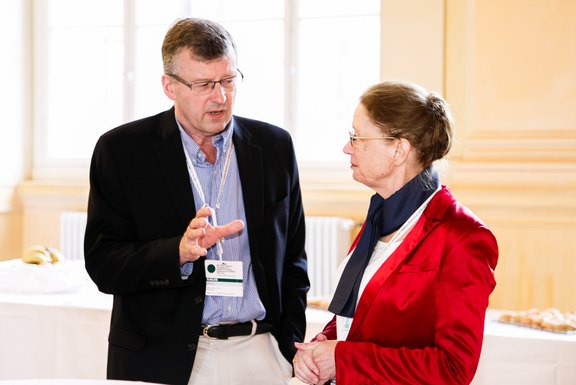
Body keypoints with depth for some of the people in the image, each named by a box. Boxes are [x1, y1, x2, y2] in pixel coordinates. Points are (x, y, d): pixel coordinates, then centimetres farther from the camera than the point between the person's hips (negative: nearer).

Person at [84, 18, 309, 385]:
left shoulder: (274, 146, 4)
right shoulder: (121, 150, -4)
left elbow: (292, 260, 9)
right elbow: (102, 264, -8)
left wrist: (291, 353, 4)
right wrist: (180, 252, -23)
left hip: (260, 354, 2)